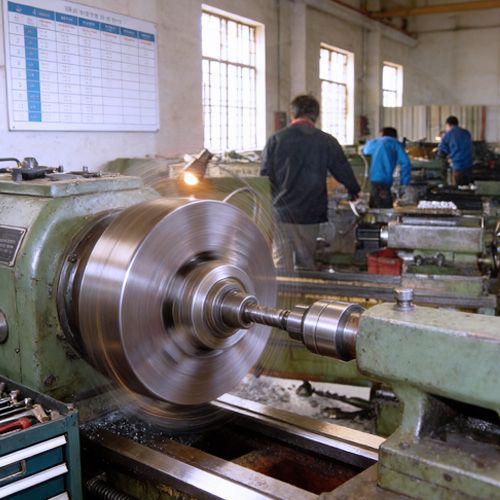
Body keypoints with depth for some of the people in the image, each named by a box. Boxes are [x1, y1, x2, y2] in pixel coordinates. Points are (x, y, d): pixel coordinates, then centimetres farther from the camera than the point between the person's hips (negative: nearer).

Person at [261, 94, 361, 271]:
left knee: (281, 265, 3)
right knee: (306, 263, 14)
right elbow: (343, 171, 10)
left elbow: (264, 176, 1)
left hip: (280, 214, -1)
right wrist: (355, 191, 30)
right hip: (309, 216, 1)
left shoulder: (275, 140, -2)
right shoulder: (327, 142, 0)